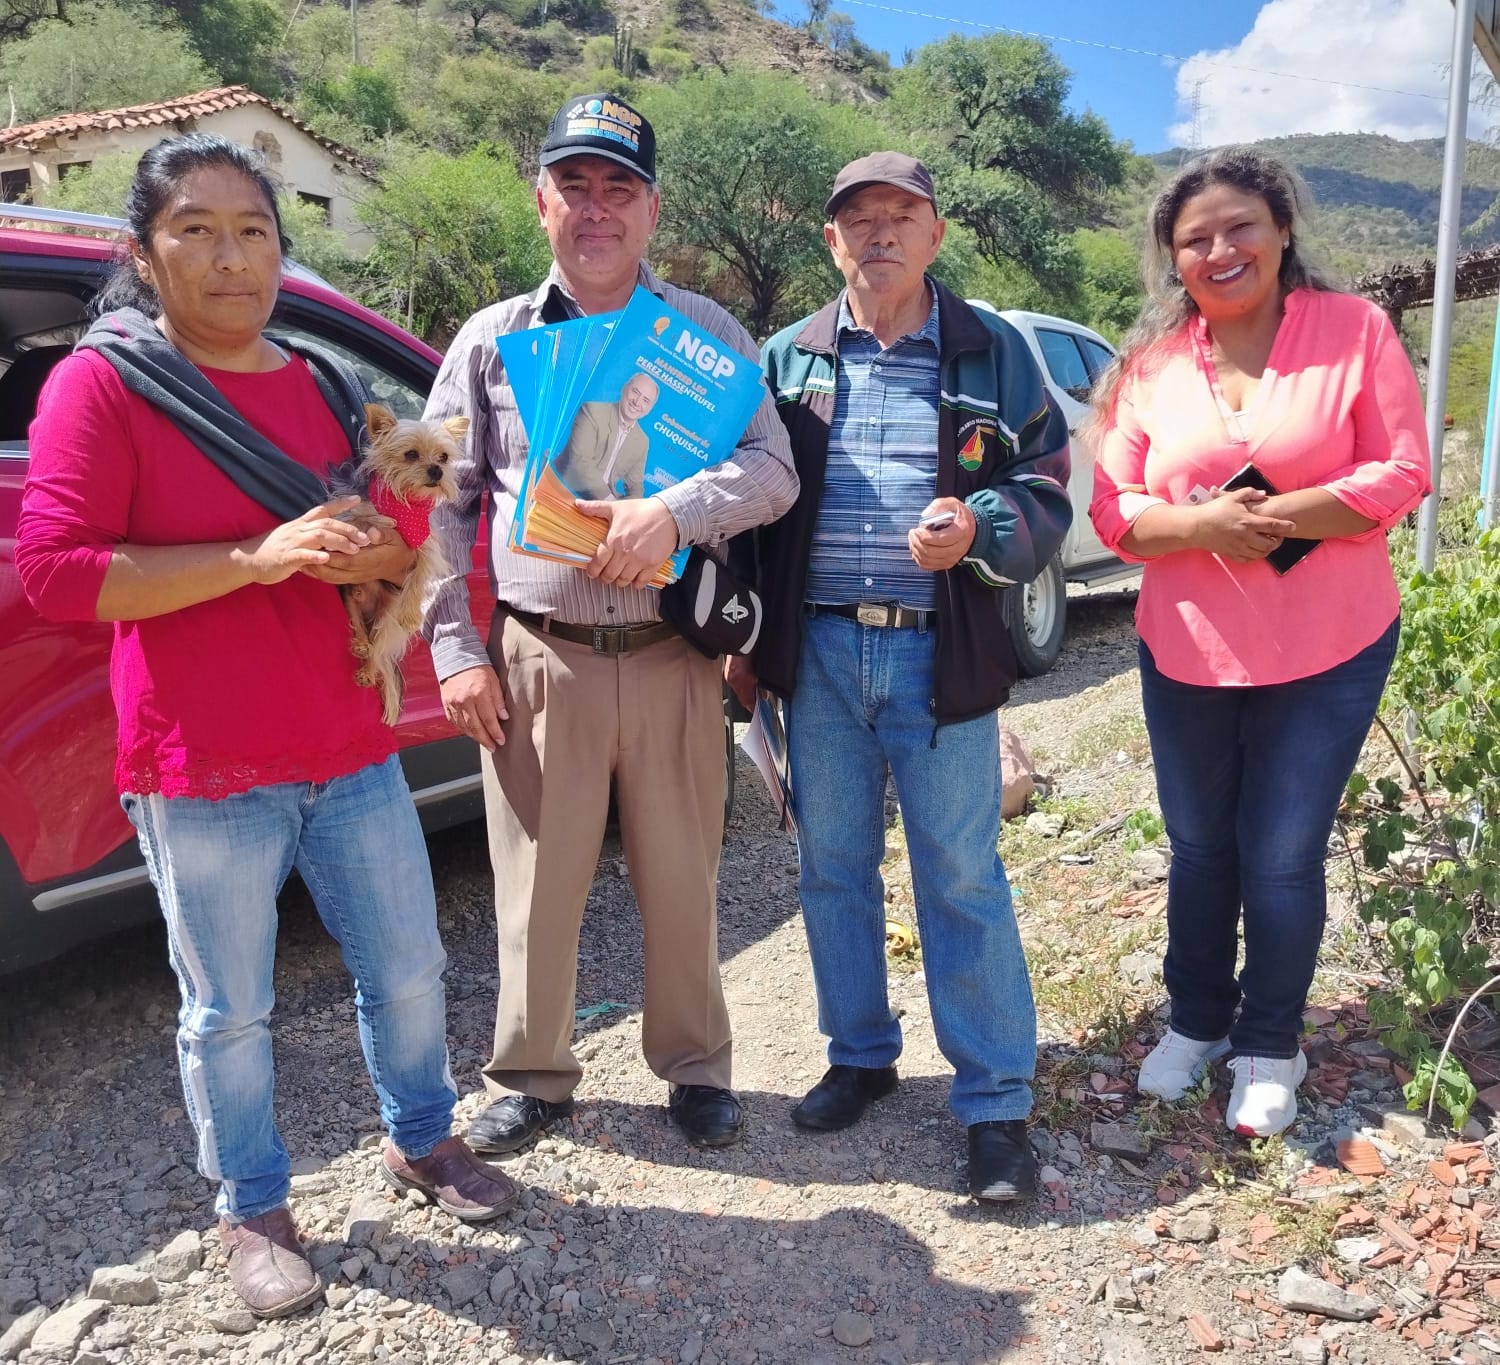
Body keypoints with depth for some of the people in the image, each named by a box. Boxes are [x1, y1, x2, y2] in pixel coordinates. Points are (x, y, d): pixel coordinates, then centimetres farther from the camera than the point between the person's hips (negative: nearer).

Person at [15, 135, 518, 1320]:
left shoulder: (320, 387, 11)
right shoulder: (102, 382, -6)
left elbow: (394, 540, 20)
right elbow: (53, 569, -14)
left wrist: (371, 556, -6)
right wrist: (258, 557, -23)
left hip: (351, 750, 5)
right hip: (204, 773, -5)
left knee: (409, 970, 14)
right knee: (230, 1012, 8)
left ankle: (421, 1141, 39)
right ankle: (253, 1212, 32)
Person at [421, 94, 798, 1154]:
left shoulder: (707, 332, 7)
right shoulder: (492, 339, 9)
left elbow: (774, 468, -3)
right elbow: (443, 503, 8)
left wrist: (674, 512, -22)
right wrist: (456, 649, 0)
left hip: (671, 658, 0)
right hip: (538, 661, 1)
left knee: (682, 880, 8)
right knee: (537, 884, 7)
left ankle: (695, 1065, 29)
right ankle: (532, 1076, 27)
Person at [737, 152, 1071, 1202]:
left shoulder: (994, 355, 4)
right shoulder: (788, 361, 10)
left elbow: (1047, 495, 2)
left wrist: (978, 531, -19)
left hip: (941, 652, -2)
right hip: (819, 648, 3)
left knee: (964, 879, 2)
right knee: (832, 867, 12)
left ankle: (996, 1101, 15)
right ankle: (860, 1055, 31)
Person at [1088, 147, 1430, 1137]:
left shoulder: (1355, 329, -4)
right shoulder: (1151, 362, 2)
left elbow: (1403, 473, -7)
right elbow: (1114, 509, 0)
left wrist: (1285, 515, -22)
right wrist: (1203, 523, -20)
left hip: (1328, 655, -2)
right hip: (1185, 656, 3)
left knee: (1282, 859, 3)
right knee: (1199, 850, 15)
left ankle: (1269, 1047, 26)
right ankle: (1196, 1020, 36)